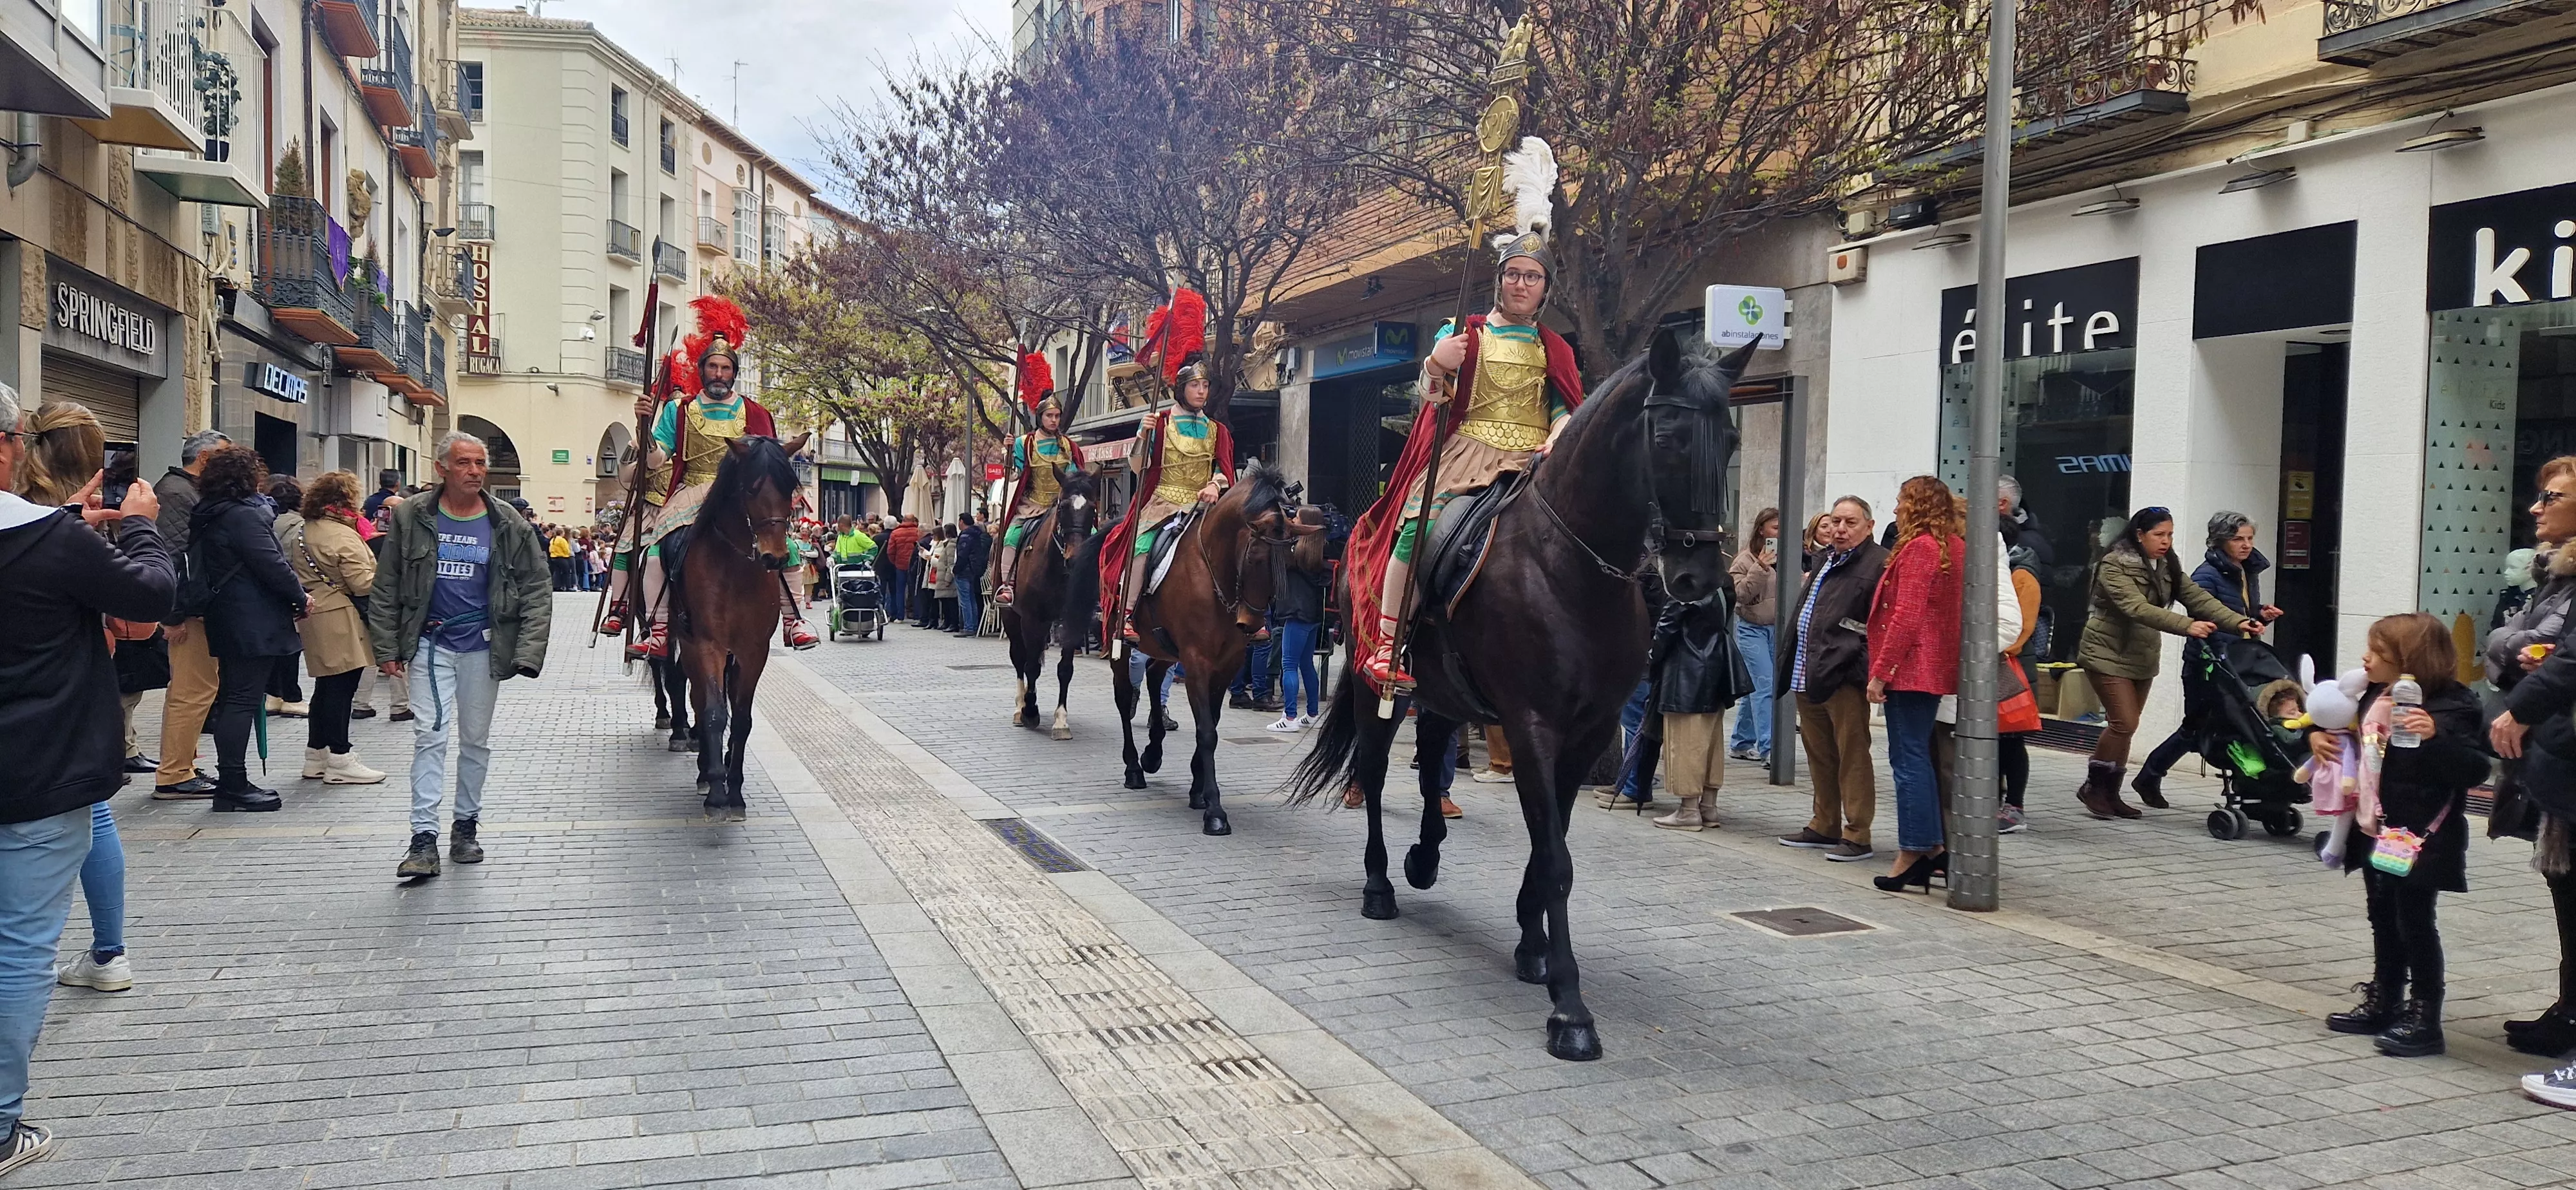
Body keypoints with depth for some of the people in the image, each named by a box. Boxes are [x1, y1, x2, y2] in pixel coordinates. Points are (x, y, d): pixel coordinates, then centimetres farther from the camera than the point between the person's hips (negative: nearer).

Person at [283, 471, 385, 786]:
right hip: (339, 621, -10)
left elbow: (297, 572, 20)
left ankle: (316, 756, 23)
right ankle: (339, 761, -3)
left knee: (327, 686, 17)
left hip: (315, 616, 10)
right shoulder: (341, 536, -16)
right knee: (342, 687, -5)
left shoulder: (302, 530, 13)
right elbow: (363, 583, -18)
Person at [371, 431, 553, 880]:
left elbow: (535, 590, -1)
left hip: (483, 645, 1)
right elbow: (386, 588, 3)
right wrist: (387, 648, -1)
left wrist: (528, 652, -10)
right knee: (430, 735, -8)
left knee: (476, 740, 10)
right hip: (430, 644, -1)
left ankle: (467, 827, 24)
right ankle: (424, 839, -8)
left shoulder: (508, 524, -1)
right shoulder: (411, 517, -1)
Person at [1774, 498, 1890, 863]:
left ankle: (1857, 834, 2)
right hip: (1807, 675, 9)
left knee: (1852, 755, -3)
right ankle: (1825, 826, 27)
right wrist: (1790, 661, 22)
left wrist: (1867, 669, -22)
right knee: (1819, 754, 16)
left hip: (1844, 677, -9)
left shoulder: (1878, 563, -8)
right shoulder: (1823, 559, 20)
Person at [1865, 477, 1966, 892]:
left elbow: (1907, 616, -20)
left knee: (1909, 760, -6)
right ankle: (1935, 846, 17)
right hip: (1938, 668, 9)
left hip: (1911, 666, -9)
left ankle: (1913, 854, -4)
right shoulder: (1957, 547, 14)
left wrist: (1881, 671, -18)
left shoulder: (1919, 547, -13)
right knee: (1920, 757, 15)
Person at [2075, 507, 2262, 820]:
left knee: (2126, 727, 8)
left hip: (2143, 658, 7)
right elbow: (2137, 608, -30)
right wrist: (2187, 626, -40)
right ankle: (2093, 788, 2)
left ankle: (2110, 794, 15)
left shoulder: (2167, 568, 9)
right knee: (2123, 723, -13)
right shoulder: (2114, 566, -17)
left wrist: (2238, 621, -18)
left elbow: (2197, 596, -3)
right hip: (2108, 654, -7)